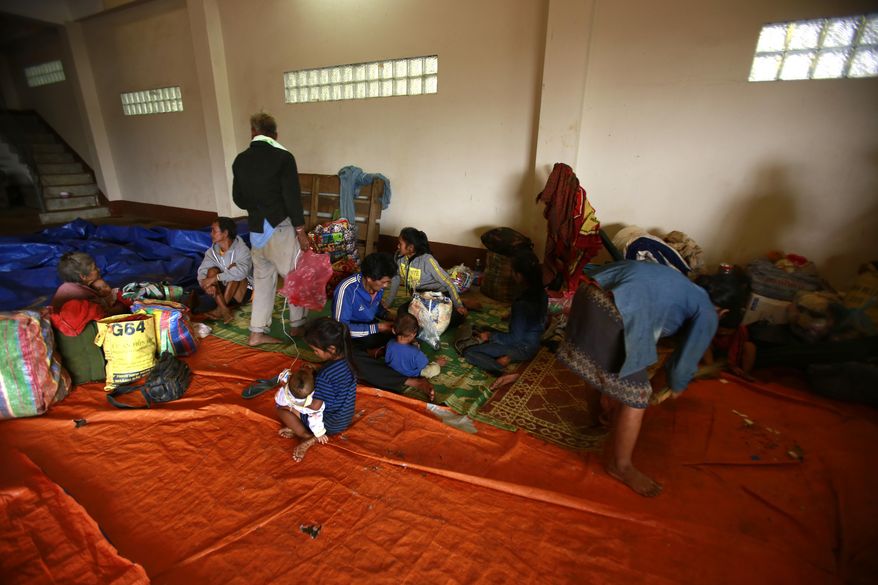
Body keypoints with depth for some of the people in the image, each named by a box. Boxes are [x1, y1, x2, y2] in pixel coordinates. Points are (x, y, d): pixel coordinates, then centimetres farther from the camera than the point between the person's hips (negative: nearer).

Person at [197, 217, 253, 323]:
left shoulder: (241, 249, -18)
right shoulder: (212, 251, -1)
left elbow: (242, 271, -37)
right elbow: (202, 270, -10)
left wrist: (216, 278, -37)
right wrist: (207, 284, -32)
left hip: (243, 292, -5)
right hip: (223, 290, 5)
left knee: (233, 267, -27)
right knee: (212, 271, -19)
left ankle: (220, 309, -29)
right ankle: (225, 311, -33)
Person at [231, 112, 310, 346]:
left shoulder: (240, 160, 5)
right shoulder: (283, 157, -12)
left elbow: (238, 198, 11)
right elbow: (292, 197, -15)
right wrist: (301, 230, -8)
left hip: (255, 230, 6)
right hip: (280, 229, -5)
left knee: (262, 280, 16)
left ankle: (257, 332, 20)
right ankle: (297, 326, 23)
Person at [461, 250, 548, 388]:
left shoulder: (522, 304, -32)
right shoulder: (541, 292, -6)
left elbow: (515, 338, -24)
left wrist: (490, 336, -11)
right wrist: (513, 315, 21)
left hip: (523, 348, -8)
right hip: (533, 343, 9)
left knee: (468, 351, -9)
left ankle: (503, 374, -23)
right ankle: (505, 358, 3)